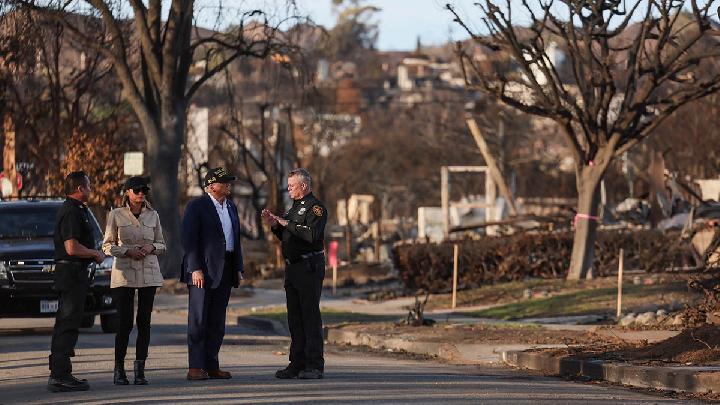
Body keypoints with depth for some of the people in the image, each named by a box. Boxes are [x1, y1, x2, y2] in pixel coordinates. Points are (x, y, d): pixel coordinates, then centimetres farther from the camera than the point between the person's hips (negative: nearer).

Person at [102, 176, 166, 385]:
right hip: (124, 273, -3)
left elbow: (162, 245, 14)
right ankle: (119, 370, 4)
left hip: (149, 273, 3)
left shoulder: (153, 216, 9)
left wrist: (151, 247, -8)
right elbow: (107, 246, 3)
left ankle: (140, 369, 4)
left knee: (144, 322, 0)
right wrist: (128, 251, -13)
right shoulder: (116, 215, 2)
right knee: (125, 323, -5)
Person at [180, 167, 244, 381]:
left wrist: (238, 268, 14)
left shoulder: (230, 207, 17)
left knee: (217, 322, 8)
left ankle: (212, 366, 12)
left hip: (225, 271, 7)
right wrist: (195, 269, -19)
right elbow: (189, 239, -11)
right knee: (198, 320, -6)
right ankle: (195, 367, -5)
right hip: (203, 270, -7)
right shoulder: (197, 206, -6)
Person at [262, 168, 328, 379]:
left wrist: (286, 223, -18)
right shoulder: (295, 207, 20)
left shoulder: (315, 207, -9)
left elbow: (312, 234, -23)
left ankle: (315, 366, -7)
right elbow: (286, 237, 25)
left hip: (310, 267, -9)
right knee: (295, 317, 9)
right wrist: (275, 225, 8)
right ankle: (297, 364, 13)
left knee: (310, 315, -9)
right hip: (292, 267, 9)